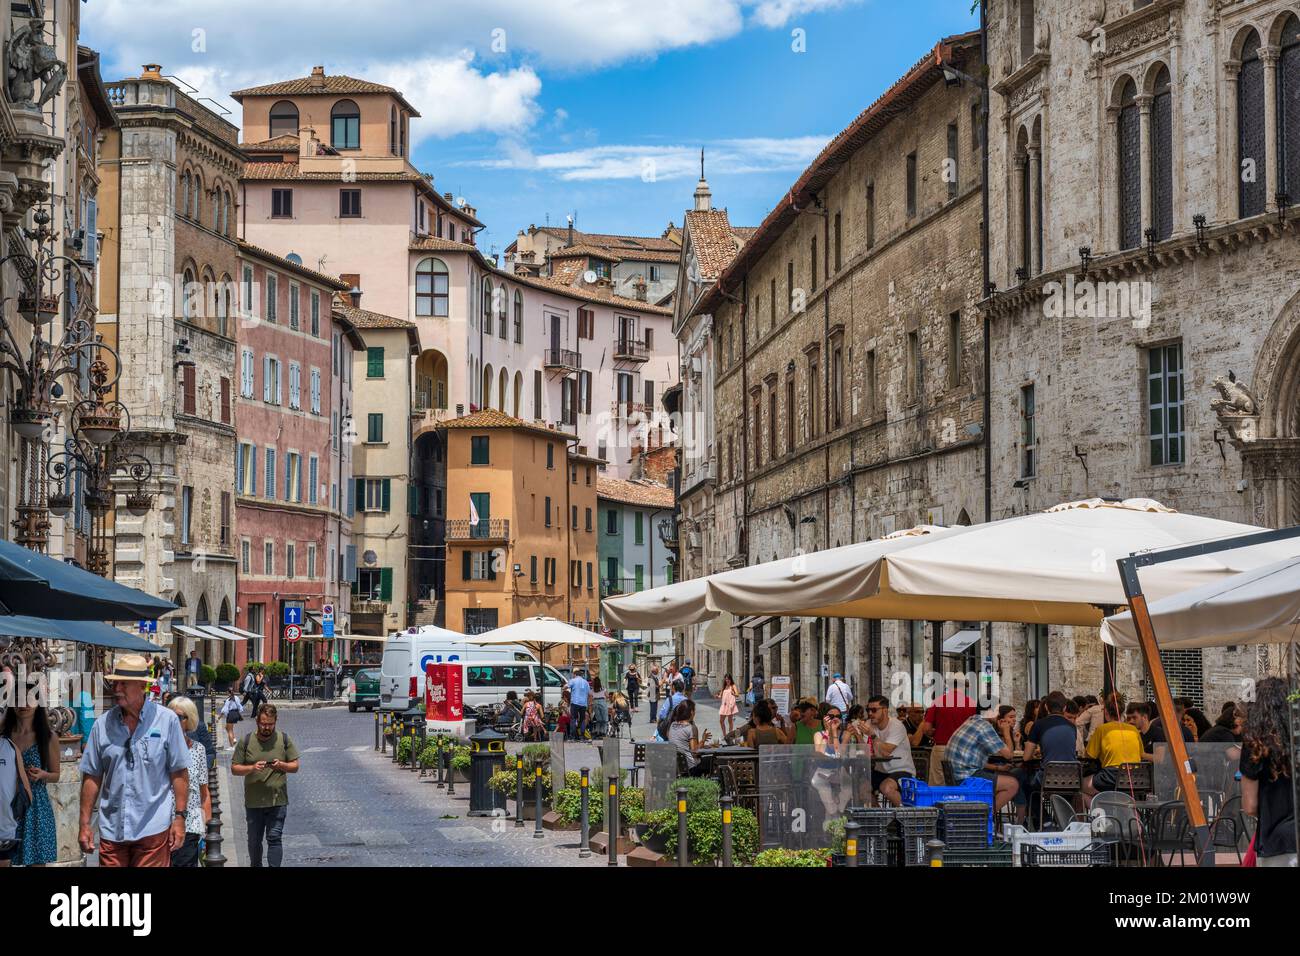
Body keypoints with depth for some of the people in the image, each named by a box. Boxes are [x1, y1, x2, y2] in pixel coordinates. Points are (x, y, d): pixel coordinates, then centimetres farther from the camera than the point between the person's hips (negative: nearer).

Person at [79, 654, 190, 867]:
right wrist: (84, 824, 5)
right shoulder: (102, 725, 6)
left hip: (153, 830, -3)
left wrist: (179, 817, -6)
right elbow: (92, 777, 9)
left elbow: (179, 773, 0)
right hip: (112, 830, 3)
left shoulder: (167, 720, -1)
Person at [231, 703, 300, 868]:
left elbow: (295, 766, 5)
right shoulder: (246, 741, 0)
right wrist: (252, 768, -17)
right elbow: (234, 768, 1)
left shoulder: (284, 740, 2)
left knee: (275, 838, -8)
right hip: (253, 802, 1)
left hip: (278, 800, -1)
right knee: (254, 840, 13)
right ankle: (255, 865, 32)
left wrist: (281, 765, -16)